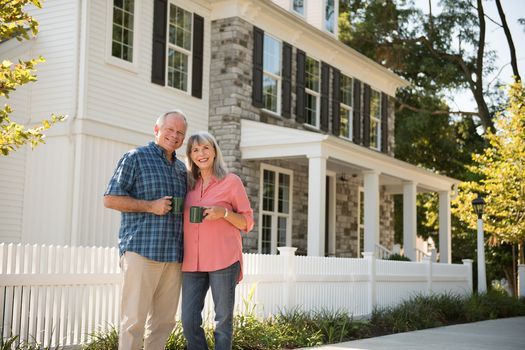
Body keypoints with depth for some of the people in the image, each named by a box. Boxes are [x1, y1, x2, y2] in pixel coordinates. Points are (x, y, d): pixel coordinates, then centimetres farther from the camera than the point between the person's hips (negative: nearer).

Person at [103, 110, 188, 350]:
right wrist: (151, 206, -12)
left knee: (164, 320, 8)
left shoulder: (182, 168, 20)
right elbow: (110, 199, -4)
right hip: (142, 250, -6)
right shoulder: (135, 157, 2)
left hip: (174, 256, 6)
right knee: (134, 319, -6)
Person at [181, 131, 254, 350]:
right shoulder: (189, 185, 15)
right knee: (189, 320, 0)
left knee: (223, 320, 0)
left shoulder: (231, 181, 3)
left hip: (223, 260, -4)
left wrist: (224, 212, -14)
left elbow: (247, 223, 4)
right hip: (192, 262, 4)